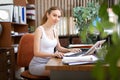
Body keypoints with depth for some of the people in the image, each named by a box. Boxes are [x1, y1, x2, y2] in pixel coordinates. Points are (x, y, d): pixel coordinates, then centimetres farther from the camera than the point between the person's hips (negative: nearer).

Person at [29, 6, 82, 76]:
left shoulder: (55, 31, 7)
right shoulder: (40, 29, -15)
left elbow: (58, 48, 18)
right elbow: (36, 53, -20)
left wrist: (70, 50, 0)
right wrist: (53, 54, -34)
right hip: (37, 65, -7)